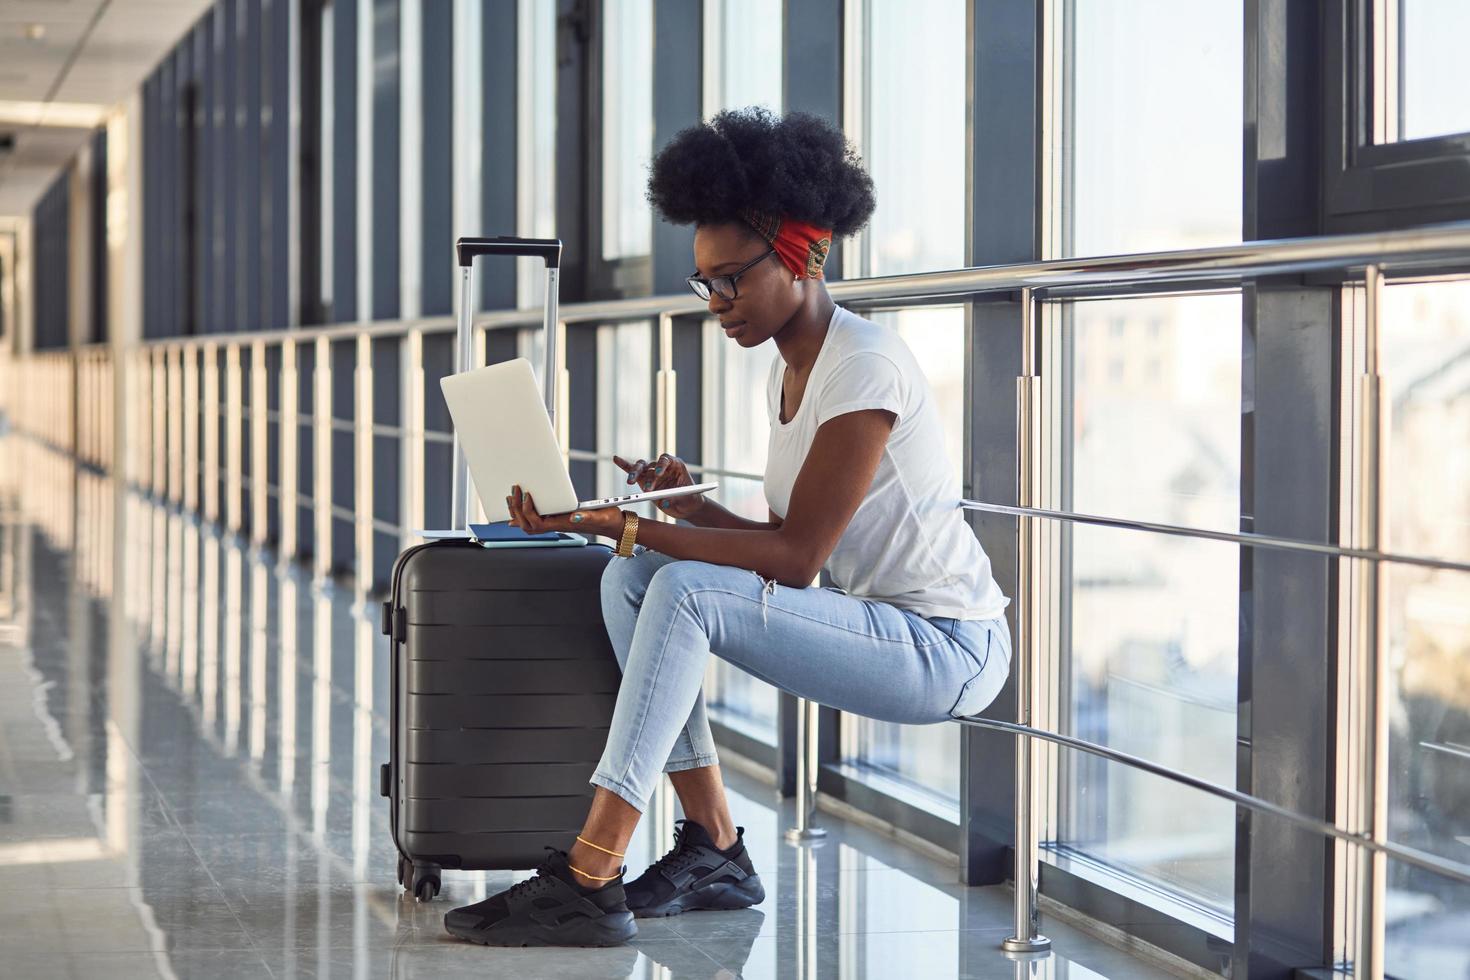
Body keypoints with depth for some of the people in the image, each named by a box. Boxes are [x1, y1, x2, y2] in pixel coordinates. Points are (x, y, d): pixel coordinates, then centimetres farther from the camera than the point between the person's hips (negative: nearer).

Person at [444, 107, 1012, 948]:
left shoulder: (864, 364, -17)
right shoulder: (790, 372, 11)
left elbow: (795, 557, -22)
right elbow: (784, 554, 12)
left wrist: (623, 526, -24)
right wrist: (691, 504, -5)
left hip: (949, 649, -9)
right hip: (881, 628, 9)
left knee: (685, 591, -26)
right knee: (632, 578, -4)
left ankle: (587, 882, -26)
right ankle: (714, 852, -3)